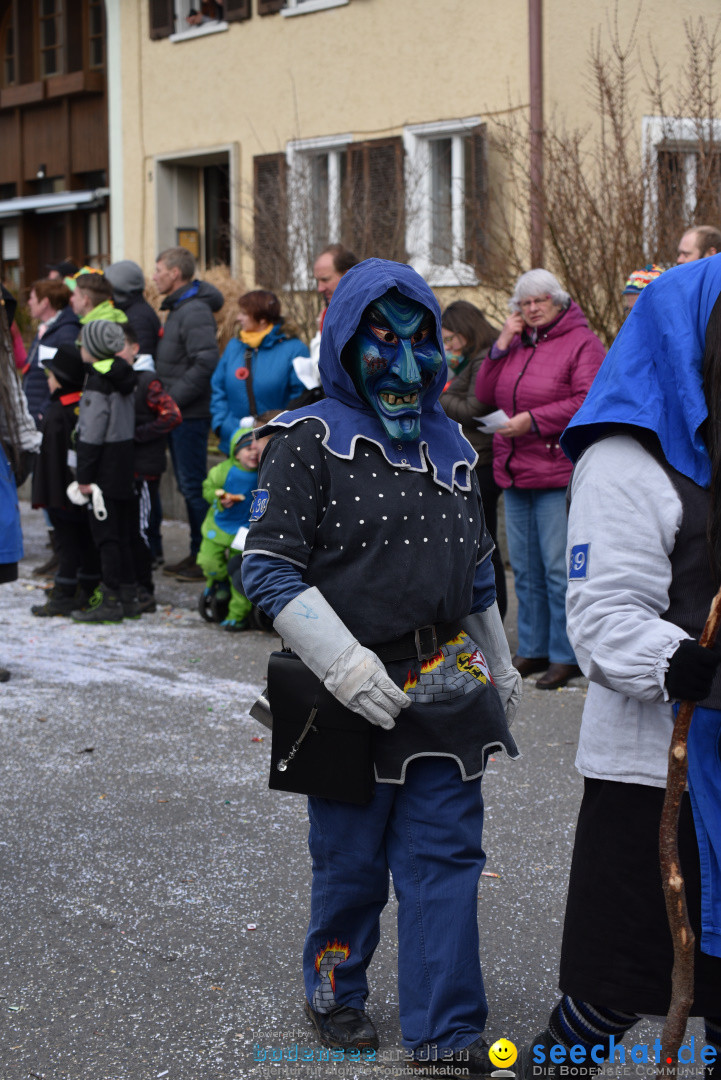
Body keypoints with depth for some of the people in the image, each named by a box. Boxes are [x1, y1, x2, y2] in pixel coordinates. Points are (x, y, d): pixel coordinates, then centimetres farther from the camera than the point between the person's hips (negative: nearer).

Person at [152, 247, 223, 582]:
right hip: (178, 414, 10)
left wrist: (173, 398, -21)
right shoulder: (178, 308, 16)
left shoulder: (195, 311, -16)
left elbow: (205, 363, -25)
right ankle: (198, 553, 21)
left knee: (194, 485, -5)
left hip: (190, 415, -10)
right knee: (188, 484, 14)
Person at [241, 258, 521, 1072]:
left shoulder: (447, 445, 12)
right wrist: (347, 666, -19)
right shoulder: (309, 442, -7)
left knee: (447, 857, 4)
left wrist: (499, 668, 26)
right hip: (353, 697, -4)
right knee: (351, 861, 9)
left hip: (447, 689, 5)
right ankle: (334, 993, 33)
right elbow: (269, 569, -12)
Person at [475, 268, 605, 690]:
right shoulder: (517, 344, 15)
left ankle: (567, 656, 1)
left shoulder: (581, 342, -5)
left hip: (558, 472, -7)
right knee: (526, 569, 12)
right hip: (515, 472, 7)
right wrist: (501, 347, 0)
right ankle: (533, 651, 21)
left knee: (559, 569, -7)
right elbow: (485, 395, 11)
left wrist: (533, 420, -19)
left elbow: (588, 401, -16)